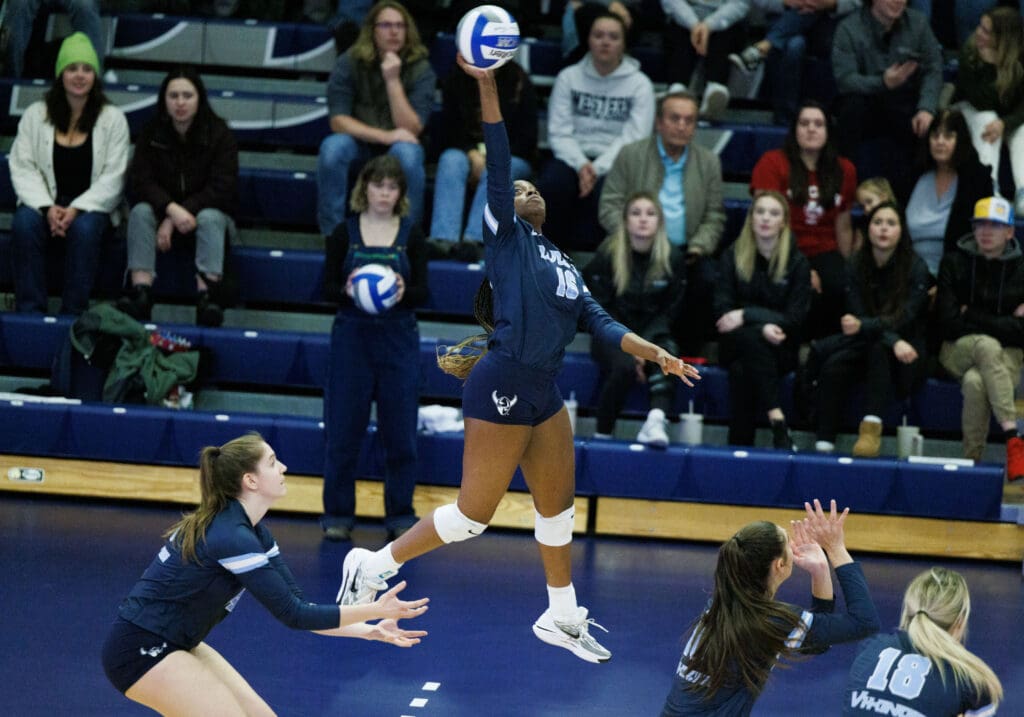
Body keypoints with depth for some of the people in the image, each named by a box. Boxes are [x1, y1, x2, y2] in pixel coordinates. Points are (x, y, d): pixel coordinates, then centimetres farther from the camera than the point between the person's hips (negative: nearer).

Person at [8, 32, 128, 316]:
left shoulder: (112, 119, 1)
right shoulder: (35, 115, 5)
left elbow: (113, 177, -4)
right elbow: (23, 168, -1)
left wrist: (77, 209, -18)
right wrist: (47, 207, -18)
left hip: (91, 207, -1)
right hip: (46, 203, 1)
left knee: (84, 228, -35)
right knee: (24, 224, -32)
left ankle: (73, 313, -28)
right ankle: (29, 310, -27)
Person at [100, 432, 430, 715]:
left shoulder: (251, 530, 6)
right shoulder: (232, 538, -24)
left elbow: (294, 606, 5)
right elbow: (292, 614, -22)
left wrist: (368, 630, -2)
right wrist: (375, 610, -20)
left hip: (173, 644, 9)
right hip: (140, 650, -9)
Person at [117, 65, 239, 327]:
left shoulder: (219, 134, -8)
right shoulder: (151, 133, -1)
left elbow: (222, 188, -15)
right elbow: (139, 180, -10)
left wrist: (179, 216, -24)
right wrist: (171, 209, -30)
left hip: (208, 211, -2)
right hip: (163, 212, 2)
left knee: (210, 218, -35)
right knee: (140, 211, -28)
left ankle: (207, 296, -51)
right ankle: (141, 294, -41)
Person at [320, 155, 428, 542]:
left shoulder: (412, 236, 2)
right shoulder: (344, 233, 0)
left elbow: (423, 293, -1)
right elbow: (327, 288, 0)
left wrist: (404, 292, -23)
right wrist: (347, 290, -22)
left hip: (398, 340, 1)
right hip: (351, 336, 0)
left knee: (400, 430, 2)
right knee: (343, 429, 1)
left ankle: (400, 514, 12)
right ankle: (337, 514, 11)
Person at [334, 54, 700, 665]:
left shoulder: (561, 264, 19)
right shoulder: (506, 237, -2)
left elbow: (600, 323, 14)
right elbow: (499, 165, -13)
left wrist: (654, 353, 2)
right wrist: (487, 85, -23)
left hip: (544, 394, 8)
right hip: (503, 387, -8)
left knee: (559, 504, 15)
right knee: (474, 513, -4)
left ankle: (563, 617, 29)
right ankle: (376, 564, 12)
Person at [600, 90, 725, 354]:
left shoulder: (709, 162, 12)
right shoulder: (630, 155, 5)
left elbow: (715, 217, 10)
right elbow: (610, 208, -1)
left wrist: (698, 247, -10)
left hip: (687, 251, 2)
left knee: (706, 280, -29)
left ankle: (686, 350, -12)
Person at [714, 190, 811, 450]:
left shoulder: (797, 263, 2)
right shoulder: (733, 256, 6)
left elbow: (795, 318, -5)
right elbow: (722, 308, -3)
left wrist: (746, 315, -17)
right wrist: (763, 326, -21)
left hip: (780, 350, -1)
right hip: (735, 344, 1)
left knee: (741, 370, -33)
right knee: (752, 337, -35)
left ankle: (739, 447, -32)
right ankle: (776, 419, -40)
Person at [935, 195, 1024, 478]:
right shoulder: (954, 262, 2)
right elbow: (948, 322, -6)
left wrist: (971, 316, -9)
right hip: (958, 350, 0)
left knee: (975, 382, -35)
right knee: (987, 346, -36)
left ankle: (972, 461, -32)